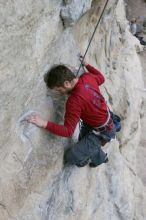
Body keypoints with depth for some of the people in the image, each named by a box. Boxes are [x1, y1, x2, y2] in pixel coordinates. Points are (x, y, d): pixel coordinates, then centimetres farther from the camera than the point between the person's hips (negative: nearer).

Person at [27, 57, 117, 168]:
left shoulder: (75, 100, -37)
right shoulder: (88, 77, -15)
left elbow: (68, 131, -34)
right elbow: (101, 78, 10)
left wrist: (45, 124, -45)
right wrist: (86, 65, 16)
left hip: (102, 132, -9)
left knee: (71, 156, -9)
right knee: (83, 143, 32)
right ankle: (100, 157, 59)